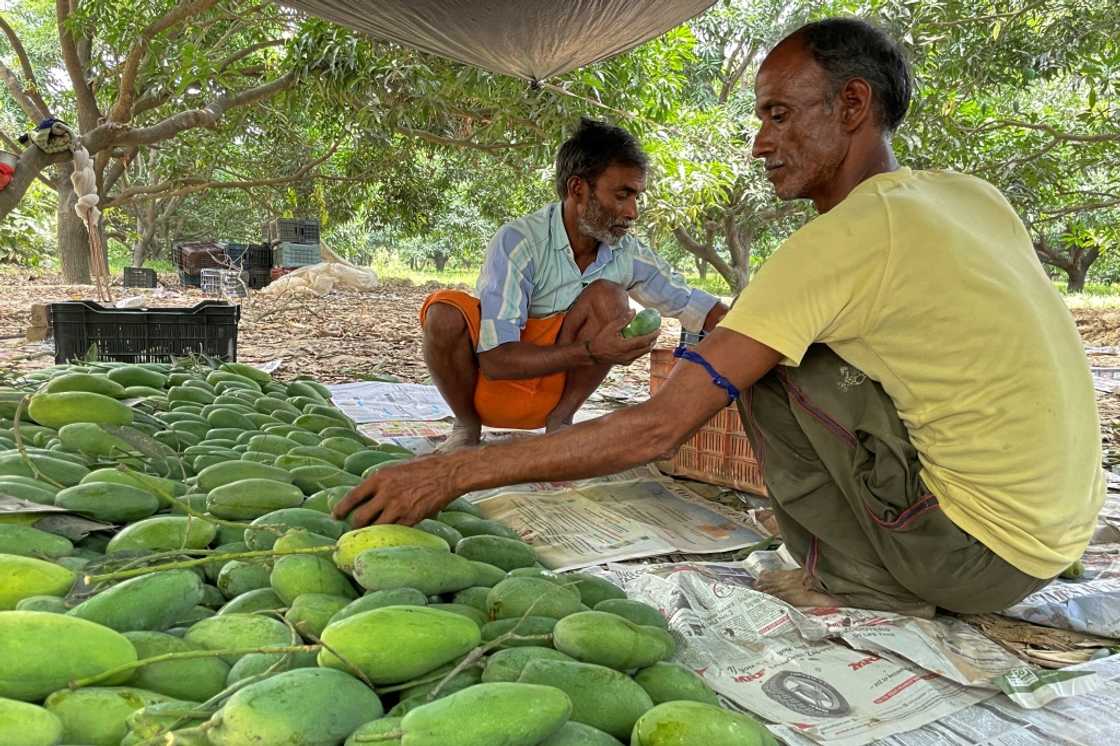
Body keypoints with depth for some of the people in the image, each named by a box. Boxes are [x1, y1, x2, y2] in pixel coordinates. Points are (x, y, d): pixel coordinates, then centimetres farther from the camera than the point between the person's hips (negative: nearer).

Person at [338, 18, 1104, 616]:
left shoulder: (840, 241, -22)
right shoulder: (976, 195, 3)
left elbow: (656, 427, -26)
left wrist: (450, 474, -21)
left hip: (981, 549, -8)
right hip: (1059, 531, 8)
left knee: (767, 367, -9)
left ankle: (858, 579, 2)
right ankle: (888, 569, 15)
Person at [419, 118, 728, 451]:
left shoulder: (629, 254, -7)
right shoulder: (519, 241, -22)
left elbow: (695, 305, 2)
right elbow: (495, 360, -27)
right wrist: (590, 352, -37)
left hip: (554, 391, 3)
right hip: (492, 384, -3)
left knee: (608, 298, -20)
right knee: (446, 313, -32)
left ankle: (560, 423, -7)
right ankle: (467, 427, -6)